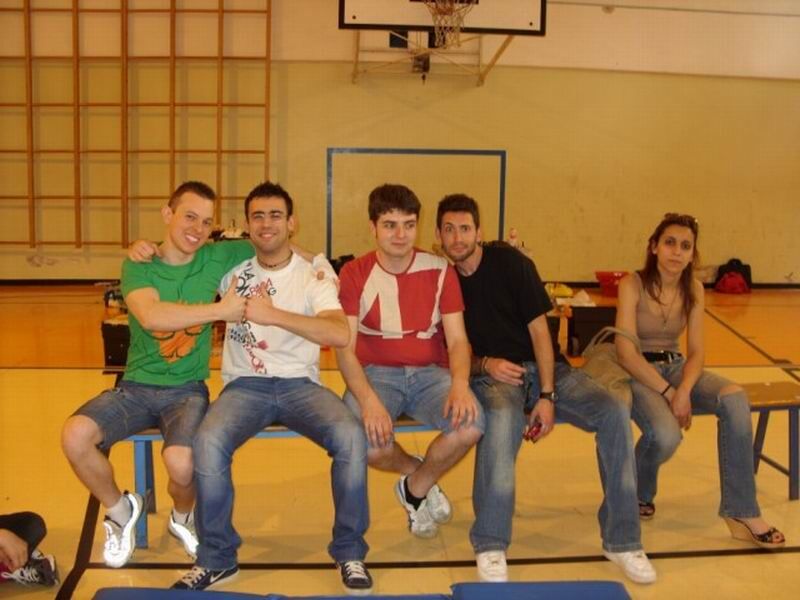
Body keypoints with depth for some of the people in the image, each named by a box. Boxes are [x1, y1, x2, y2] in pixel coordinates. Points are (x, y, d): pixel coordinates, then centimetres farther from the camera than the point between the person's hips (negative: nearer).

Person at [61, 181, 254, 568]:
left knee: (181, 461, -31)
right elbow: (151, 315, -25)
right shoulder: (137, 267, -5)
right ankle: (120, 510, 6)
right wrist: (220, 309, -25)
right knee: (75, 435, -26)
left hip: (187, 391, -1)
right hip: (136, 387, 1)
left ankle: (182, 519, 9)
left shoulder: (216, 259, -1)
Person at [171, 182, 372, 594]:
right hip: (246, 386, 1)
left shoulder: (313, 277, -1)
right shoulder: (233, 270, 7)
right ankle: (217, 559, -9)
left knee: (350, 436, -30)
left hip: (300, 384, -1)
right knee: (208, 443, -31)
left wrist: (273, 314, -29)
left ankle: (349, 552, -8)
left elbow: (340, 334, -19)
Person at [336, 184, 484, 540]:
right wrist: (368, 400, -28)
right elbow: (345, 348, -10)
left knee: (470, 423, -29)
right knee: (365, 442, -32)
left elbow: (457, 340, -3)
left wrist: (460, 384, -26)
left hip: (429, 373, 1)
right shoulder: (354, 274, -3)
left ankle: (416, 487, 3)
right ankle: (420, 471, 6)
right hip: (376, 374, -1)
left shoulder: (440, 271, 1)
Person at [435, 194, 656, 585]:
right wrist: (485, 364, -17)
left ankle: (621, 539, -12)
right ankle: (490, 546, -30)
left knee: (614, 412, -24)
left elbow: (539, 329, -8)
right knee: (502, 418, -39)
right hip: (490, 375, -1)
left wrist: (548, 396, -16)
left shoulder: (509, 261, -5)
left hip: (545, 367, 1)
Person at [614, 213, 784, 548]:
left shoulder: (693, 290, 1)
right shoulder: (632, 285, -15)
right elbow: (626, 352, -20)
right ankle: (639, 494, 5)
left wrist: (684, 390, -21)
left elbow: (696, 352, -1)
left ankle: (742, 513, -17)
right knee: (666, 435, -33)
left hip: (675, 367, 5)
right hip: (637, 373, -5)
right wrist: (668, 393, -24)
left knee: (735, 399, -24)